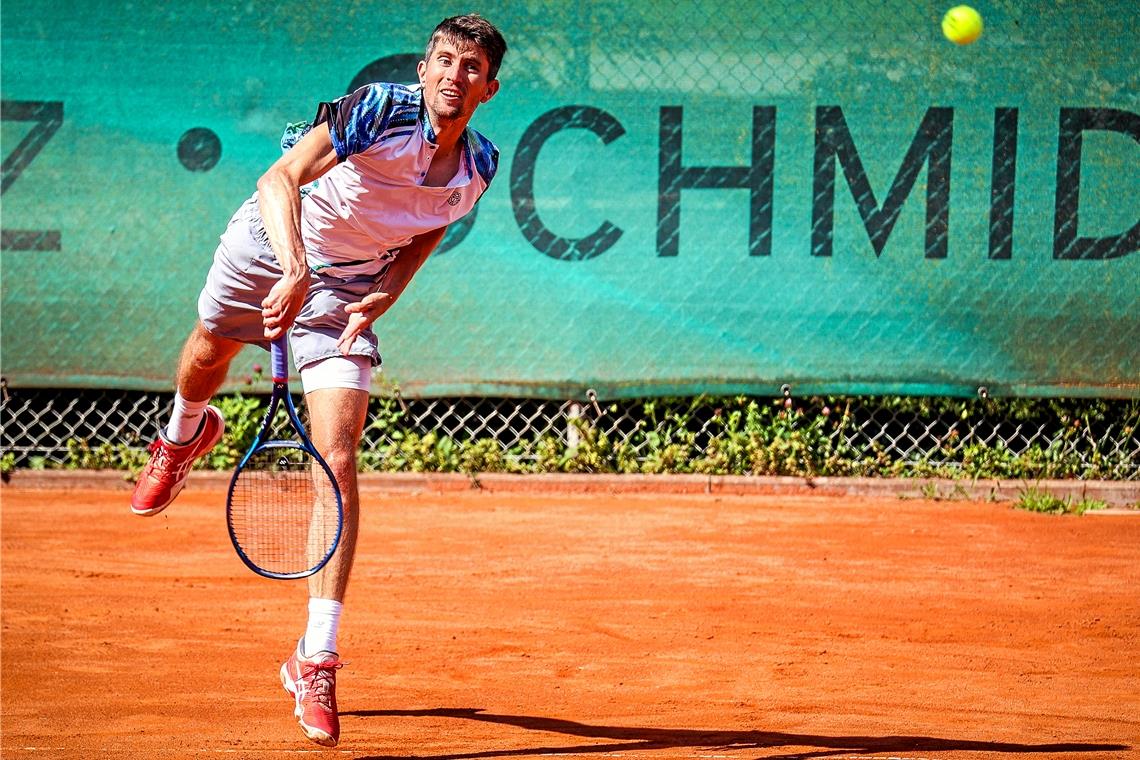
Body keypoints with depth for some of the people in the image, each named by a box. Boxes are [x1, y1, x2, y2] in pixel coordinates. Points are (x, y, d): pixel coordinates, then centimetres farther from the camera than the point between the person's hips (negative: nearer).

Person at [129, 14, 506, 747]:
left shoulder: (479, 166, -14)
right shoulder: (379, 110, -30)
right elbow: (281, 179, -38)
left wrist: (381, 300, -13)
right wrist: (296, 272, -53)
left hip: (345, 292, 1)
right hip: (269, 248, -1)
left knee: (339, 463, -13)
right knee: (209, 354, 28)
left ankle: (316, 660, -10)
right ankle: (185, 437, 70)